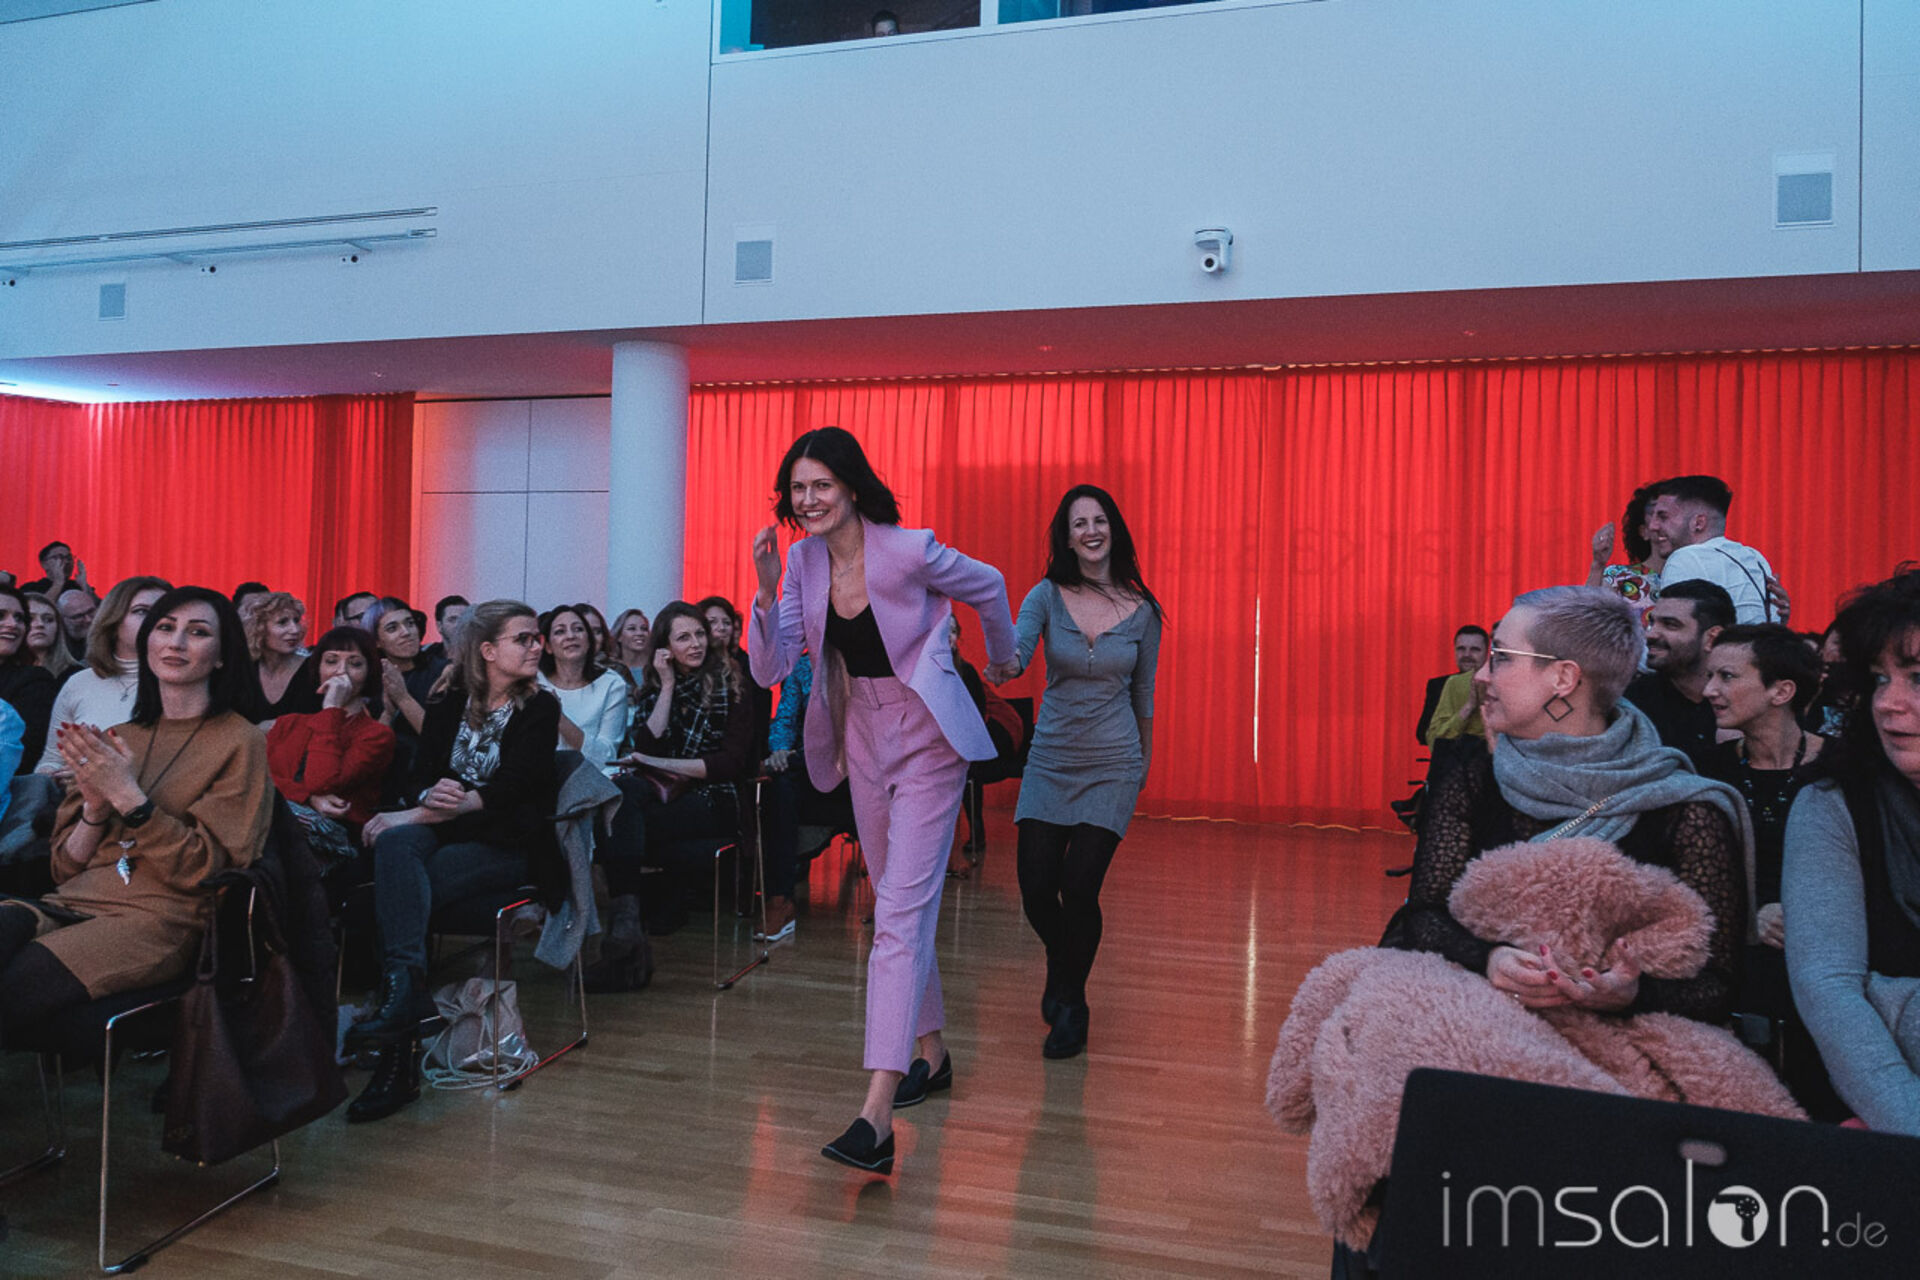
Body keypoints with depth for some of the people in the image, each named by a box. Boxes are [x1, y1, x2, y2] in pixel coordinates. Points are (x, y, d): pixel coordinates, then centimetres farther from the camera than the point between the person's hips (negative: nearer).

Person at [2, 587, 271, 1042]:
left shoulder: (238, 743, 1)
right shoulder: (118, 739, 18)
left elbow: (203, 869, -6)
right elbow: (66, 866, 16)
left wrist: (128, 796, -15)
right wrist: (95, 807, -4)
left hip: (157, 919, -5)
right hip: (73, 903, 5)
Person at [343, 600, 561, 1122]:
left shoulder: (539, 708, 4)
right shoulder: (448, 706, 16)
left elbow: (516, 784, -9)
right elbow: (421, 774, 5)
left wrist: (455, 803, -20)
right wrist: (431, 797, -19)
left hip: (506, 845, -3)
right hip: (444, 835, 3)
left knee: (400, 887, -28)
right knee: (396, 841, -33)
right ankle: (406, 988, -48)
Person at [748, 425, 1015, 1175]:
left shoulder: (909, 551, -18)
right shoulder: (804, 561, -2)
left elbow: (988, 588, 1)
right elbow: (768, 670, -5)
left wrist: (1002, 660, 18)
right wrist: (766, 591, -20)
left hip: (927, 740, -6)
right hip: (864, 740, 6)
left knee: (901, 912, -13)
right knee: (898, 906, 16)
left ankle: (876, 1118, -17)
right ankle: (930, 1052, 35)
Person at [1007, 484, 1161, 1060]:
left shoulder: (1141, 610, -1)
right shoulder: (1047, 596, -3)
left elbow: (1144, 693, 10)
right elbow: (1015, 656, -19)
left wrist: (1144, 761, 19)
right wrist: (1005, 661, -42)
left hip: (1113, 765, -1)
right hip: (1050, 760, 1)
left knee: (1079, 886, -9)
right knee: (1036, 888, -4)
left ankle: (1071, 1002, 18)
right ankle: (1061, 965, 32)